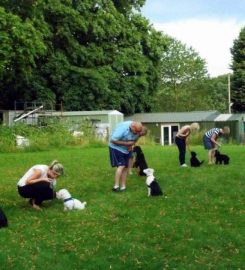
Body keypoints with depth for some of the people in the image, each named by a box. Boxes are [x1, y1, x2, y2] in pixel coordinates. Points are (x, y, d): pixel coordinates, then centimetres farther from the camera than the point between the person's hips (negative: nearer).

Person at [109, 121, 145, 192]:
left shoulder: (137, 130, -10)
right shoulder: (122, 128, -31)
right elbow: (113, 140, -28)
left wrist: (131, 145, -12)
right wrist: (126, 143, -27)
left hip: (127, 149, 7)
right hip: (117, 148, -7)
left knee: (125, 167, 4)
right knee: (121, 166, -17)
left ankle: (123, 186, 10)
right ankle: (116, 186, -14)